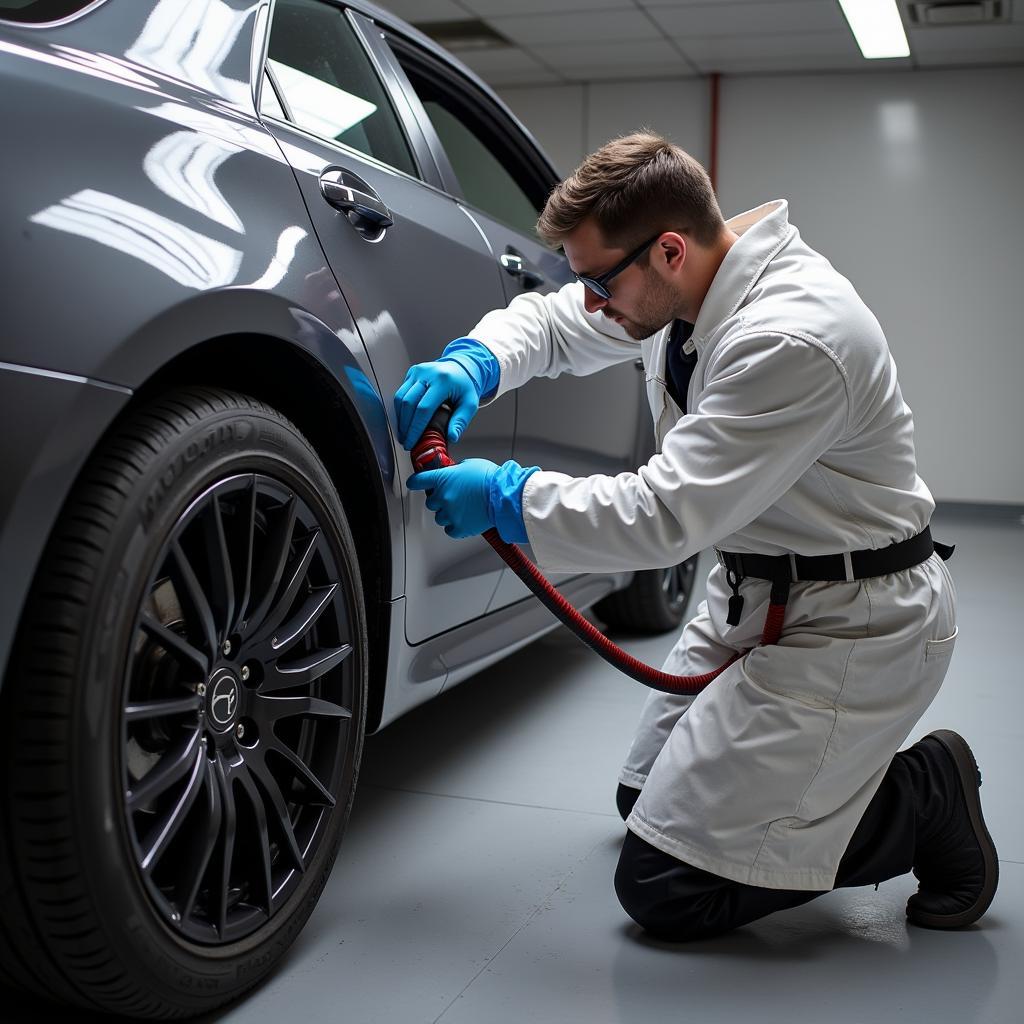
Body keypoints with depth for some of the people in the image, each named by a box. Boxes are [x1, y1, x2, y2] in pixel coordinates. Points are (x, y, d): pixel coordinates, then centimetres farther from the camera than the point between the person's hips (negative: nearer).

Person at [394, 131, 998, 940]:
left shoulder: (791, 340, -30)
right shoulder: (680, 282, -2)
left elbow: (665, 516, -31)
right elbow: (549, 322, 10)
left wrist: (504, 497, -20)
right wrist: (473, 363, -11)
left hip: (851, 624, -9)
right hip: (755, 595, 10)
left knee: (663, 888, -8)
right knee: (644, 799, 19)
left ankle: (926, 800, 3)